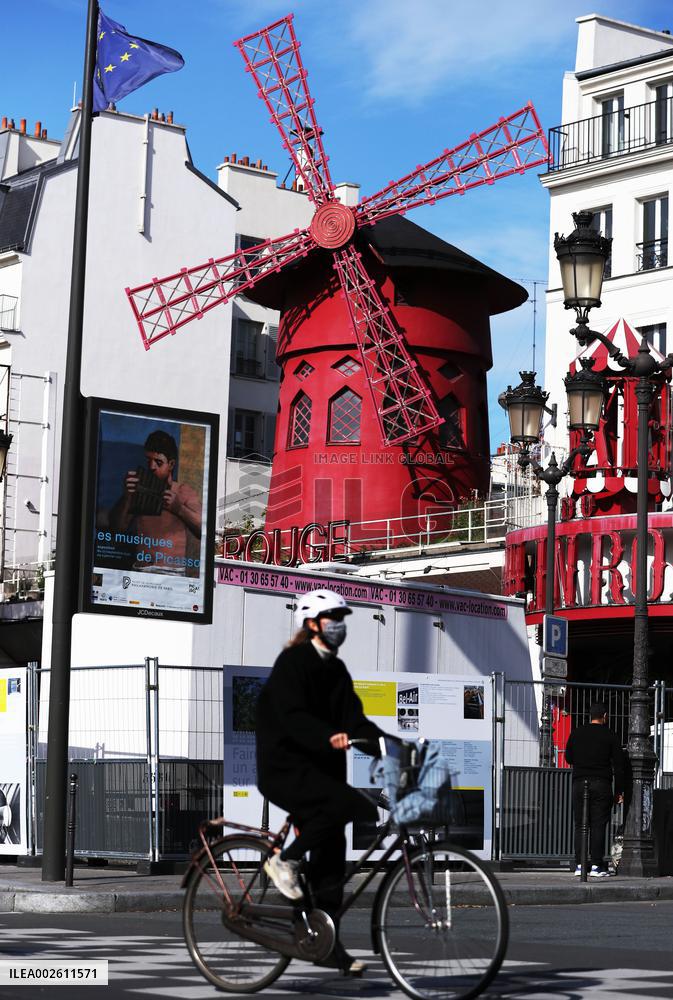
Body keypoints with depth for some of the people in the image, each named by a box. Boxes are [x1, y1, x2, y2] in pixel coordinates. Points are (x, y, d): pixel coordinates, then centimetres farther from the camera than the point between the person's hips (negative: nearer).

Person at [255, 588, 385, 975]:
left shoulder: (336, 670, 14)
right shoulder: (292, 663, -10)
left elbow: (355, 719, 7)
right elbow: (292, 716, -24)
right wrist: (330, 737, -40)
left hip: (320, 768, 8)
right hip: (285, 767, -8)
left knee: (331, 855, 4)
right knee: (349, 804, -29)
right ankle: (285, 860, -12)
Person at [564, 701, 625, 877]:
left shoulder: (576, 733, 6)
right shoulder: (609, 735, -1)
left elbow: (568, 758, 16)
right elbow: (619, 764, 0)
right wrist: (619, 790, 5)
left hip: (579, 783, 2)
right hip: (602, 784, -2)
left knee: (580, 825, 7)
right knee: (598, 825, 0)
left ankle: (579, 865, 3)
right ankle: (596, 865, -4)